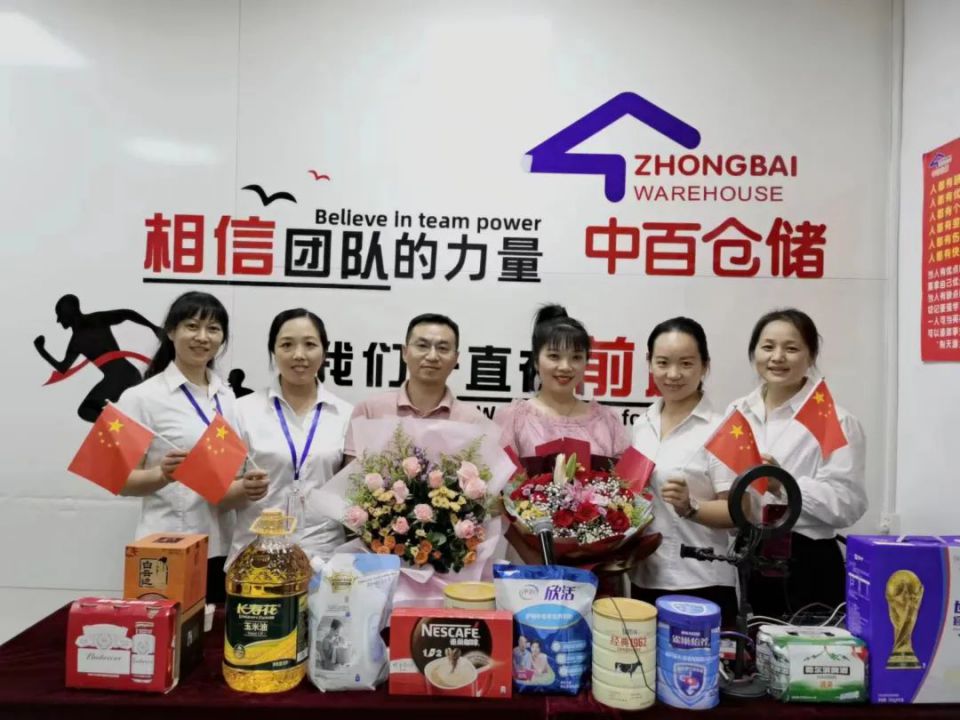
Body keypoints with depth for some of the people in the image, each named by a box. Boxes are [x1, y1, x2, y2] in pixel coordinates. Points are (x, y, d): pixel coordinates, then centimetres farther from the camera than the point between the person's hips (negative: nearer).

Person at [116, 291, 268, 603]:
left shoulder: (227, 397, 8)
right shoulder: (142, 397, -8)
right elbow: (122, 481, -8)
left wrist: (247, 487, -7)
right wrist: (163, 475, -27)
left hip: (222, 548, 5)